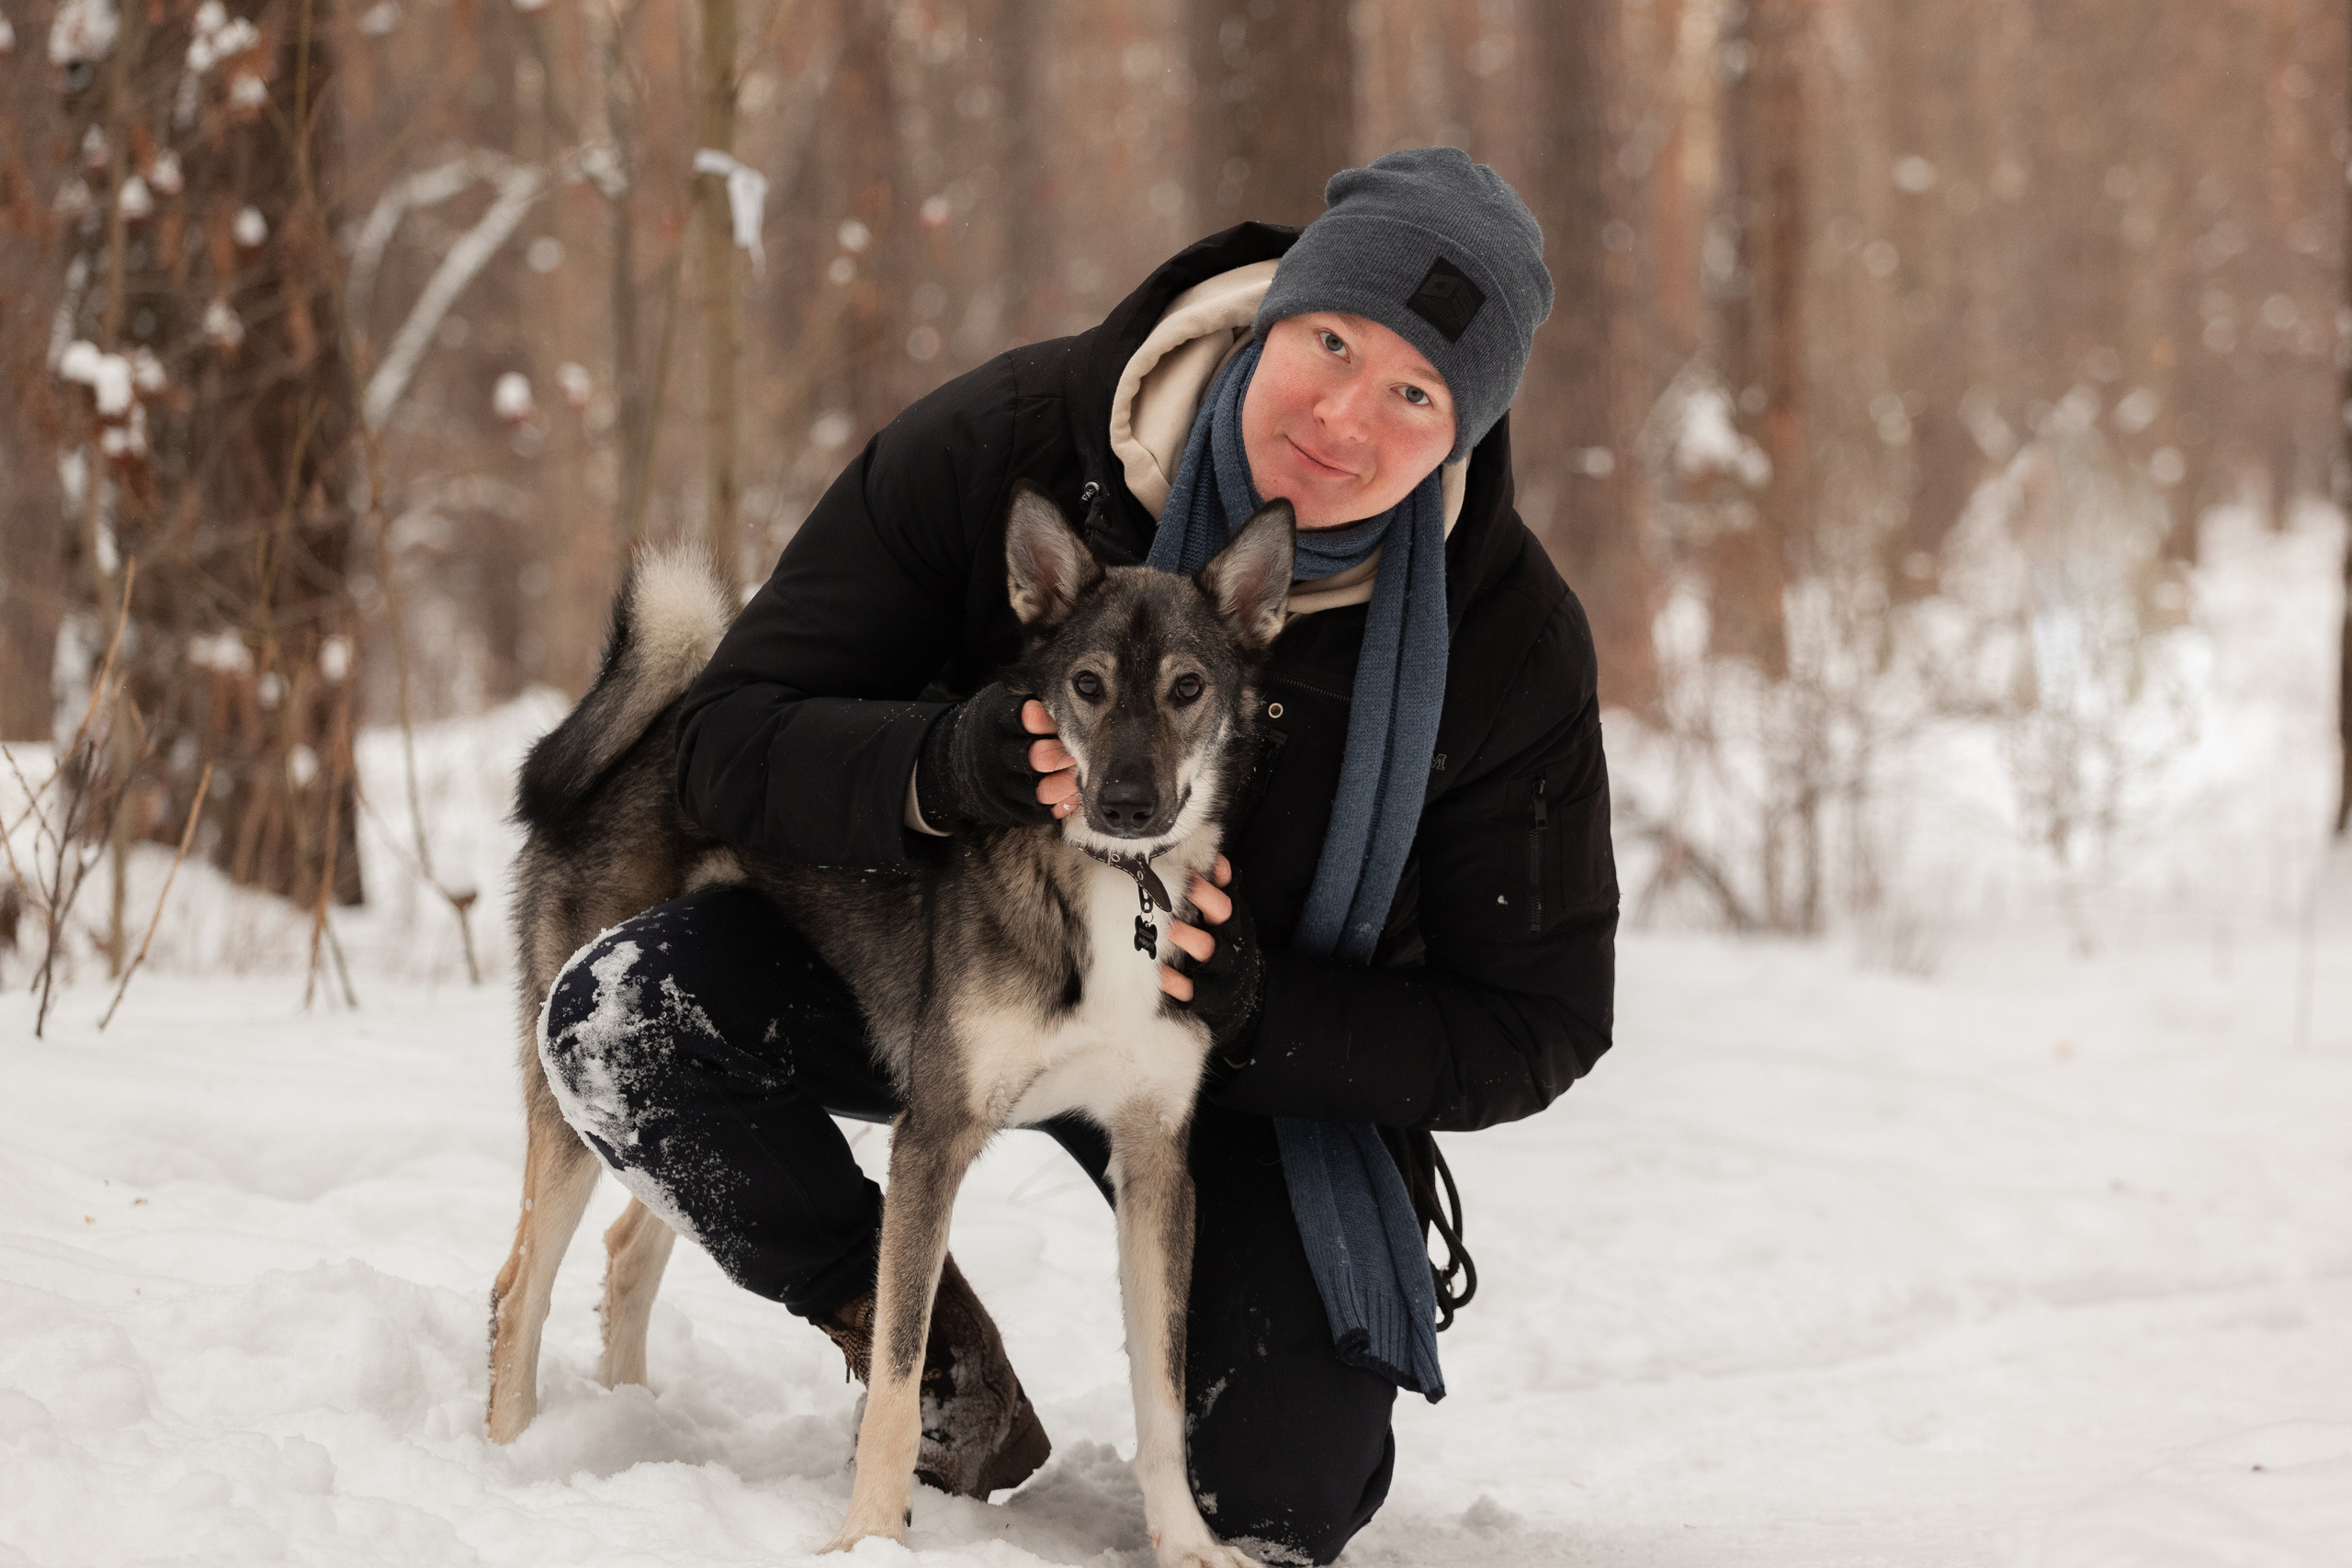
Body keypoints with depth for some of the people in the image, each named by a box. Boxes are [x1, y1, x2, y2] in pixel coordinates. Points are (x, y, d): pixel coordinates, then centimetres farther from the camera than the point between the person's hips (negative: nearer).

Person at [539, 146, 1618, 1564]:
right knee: (623, 1017, -25)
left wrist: (1261, 1014, -31)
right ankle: (924, 1338, 0)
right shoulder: (1012, 442, -23)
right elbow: (736, 738, -19)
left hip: (1277, 1066, -1)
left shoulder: (1509, 641, -22)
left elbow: (1536, 1024, -14)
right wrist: (949, 765, -41)